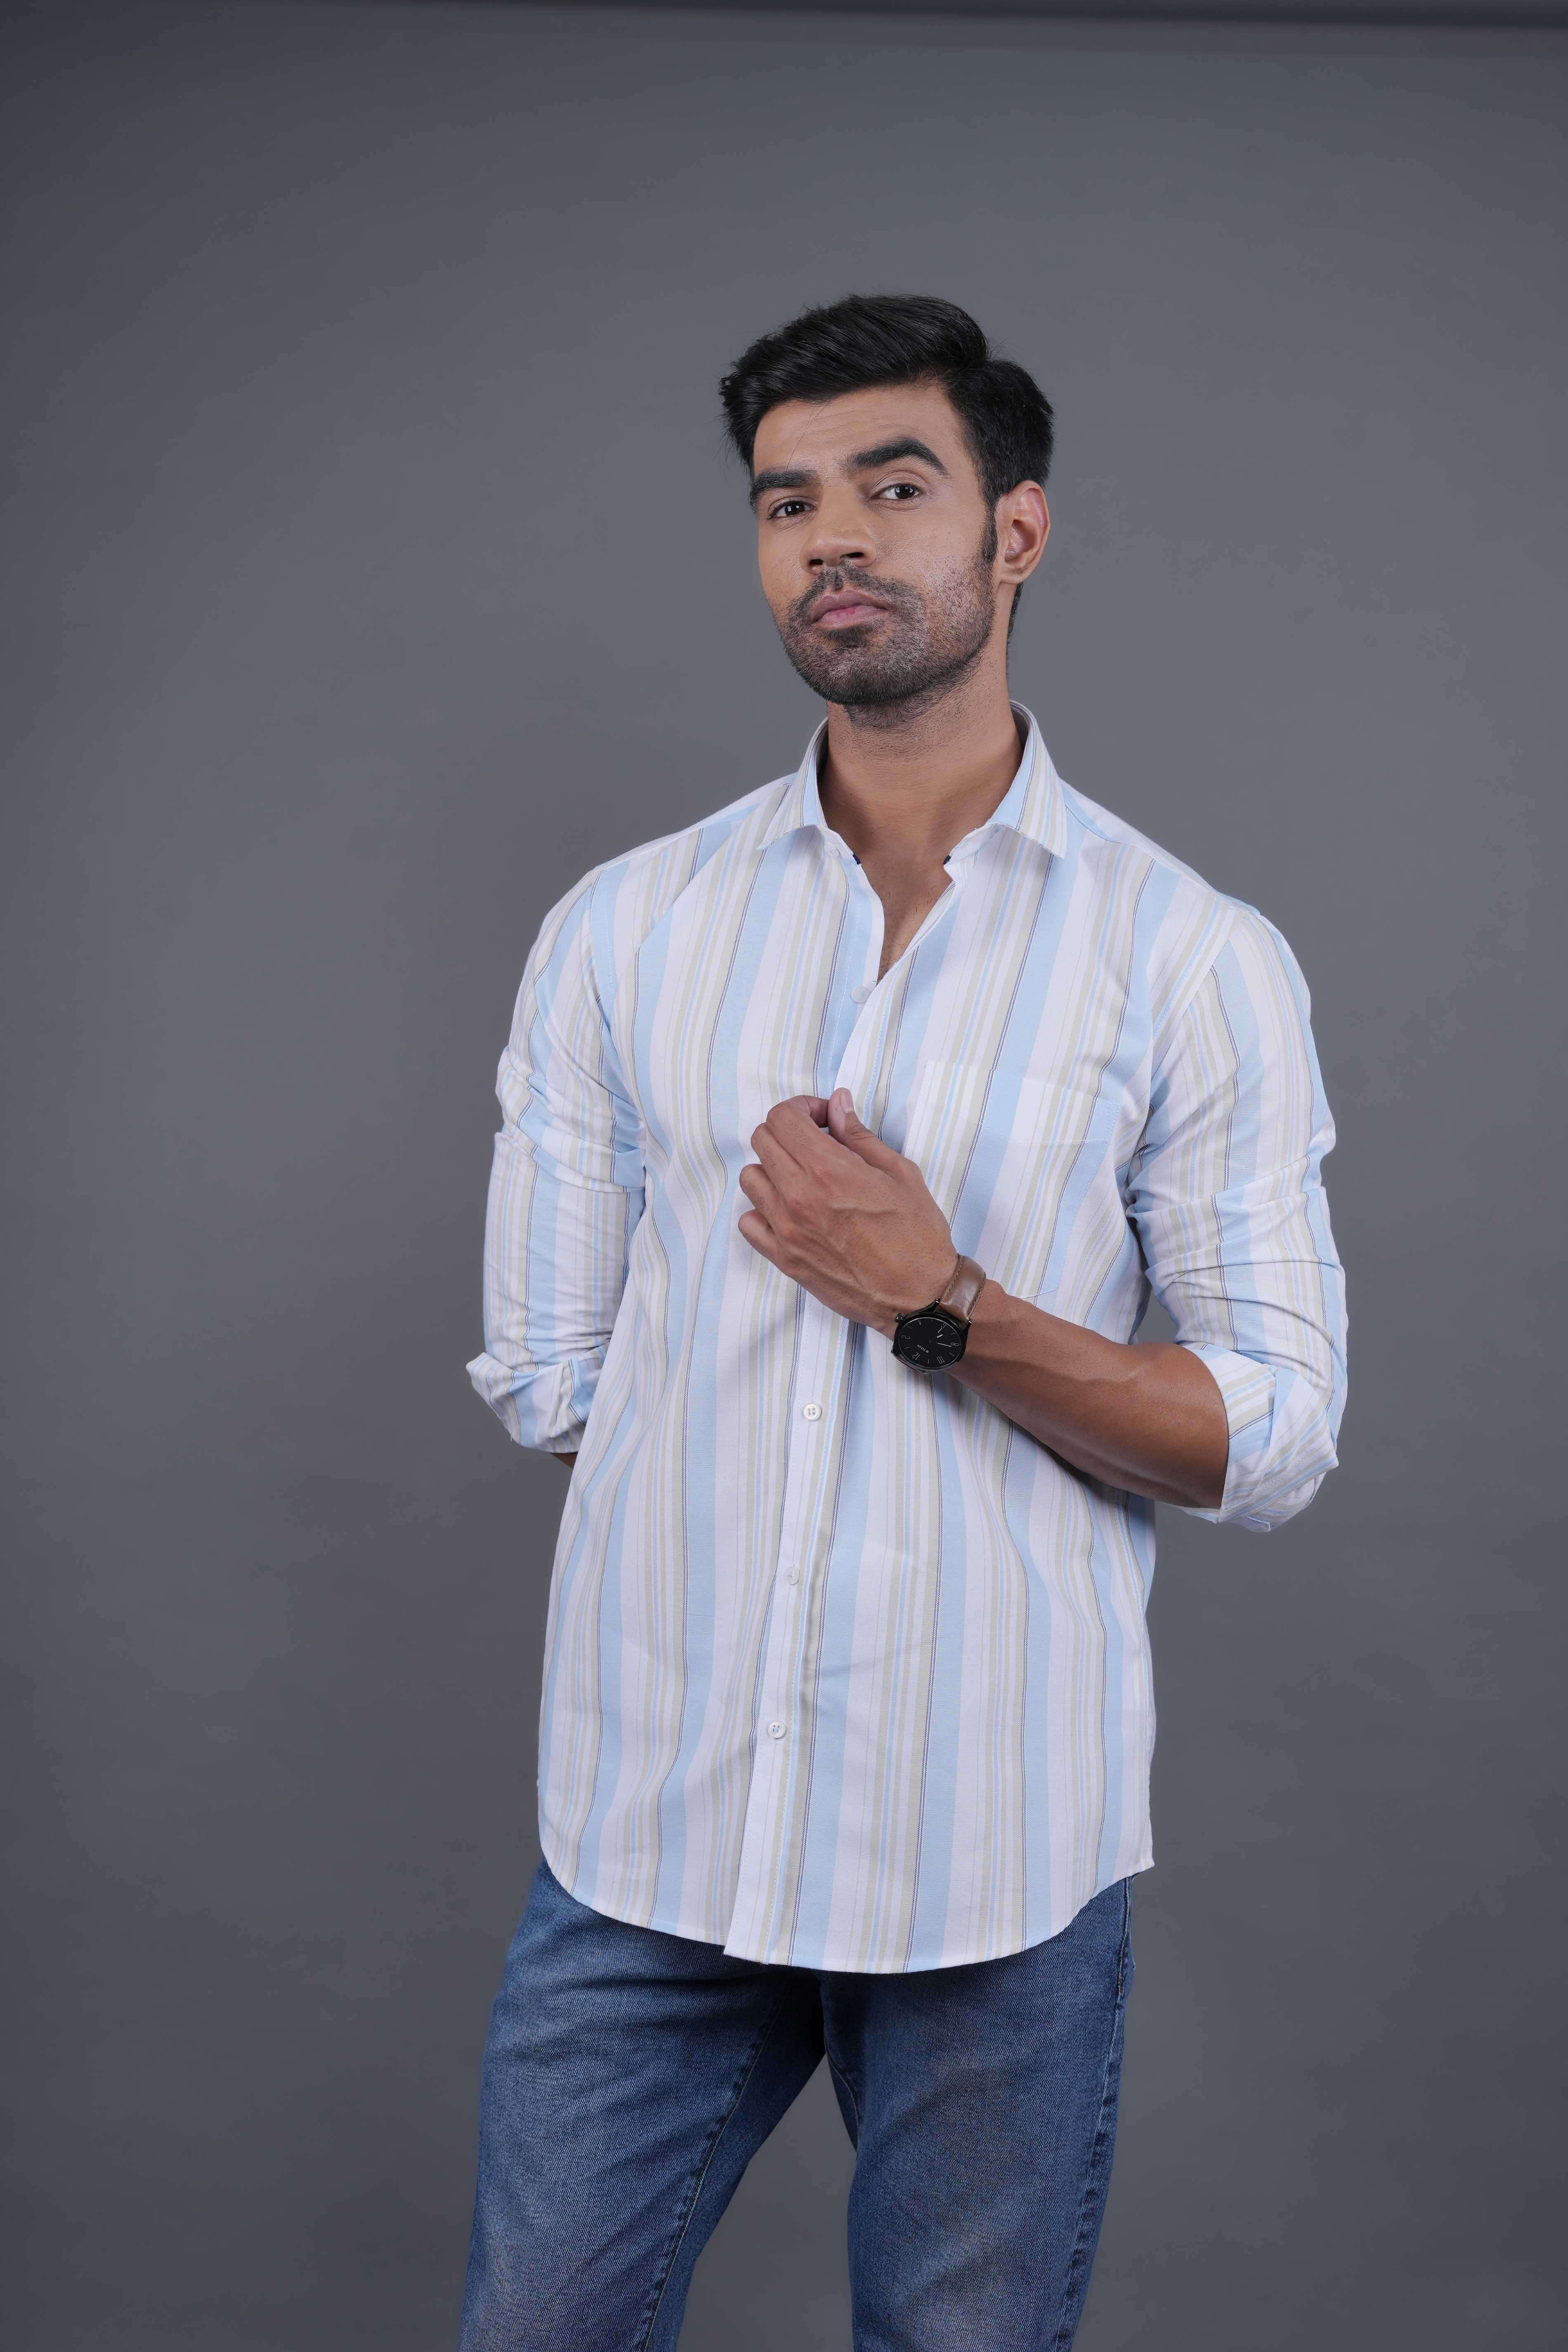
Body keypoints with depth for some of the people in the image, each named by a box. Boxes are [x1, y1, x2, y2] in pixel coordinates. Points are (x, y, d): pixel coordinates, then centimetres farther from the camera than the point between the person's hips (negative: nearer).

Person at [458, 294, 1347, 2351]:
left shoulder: (1195, 961, -3)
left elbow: (1278, 1437, -7)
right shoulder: (622, 930, 4)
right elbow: (546, 1384, 4)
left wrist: (946, 1312, -17)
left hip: (996, 1846, -1)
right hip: (652, 1818, 2)